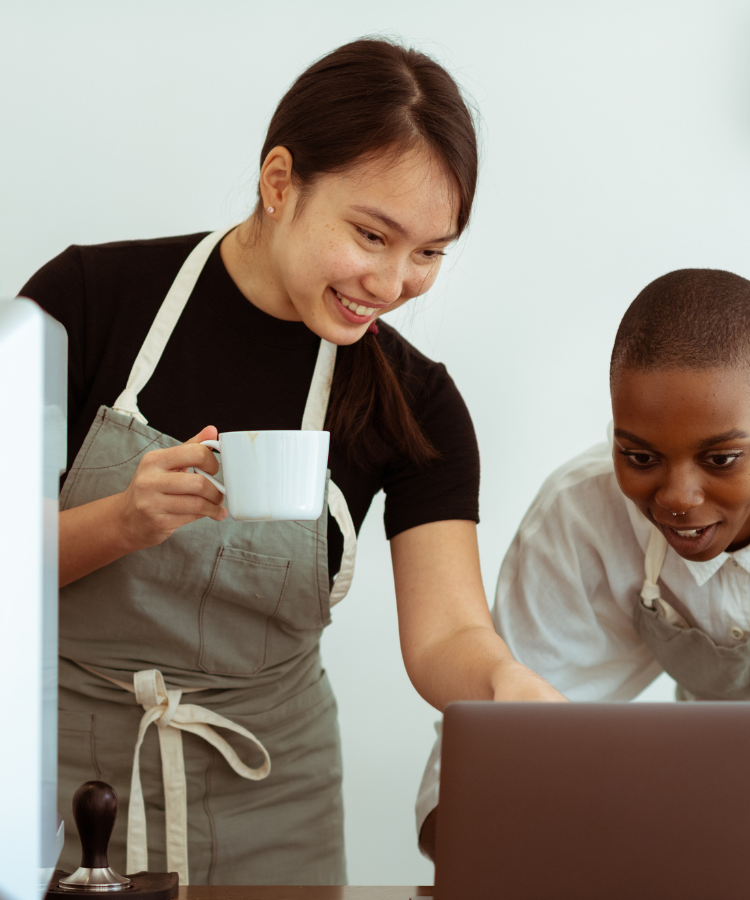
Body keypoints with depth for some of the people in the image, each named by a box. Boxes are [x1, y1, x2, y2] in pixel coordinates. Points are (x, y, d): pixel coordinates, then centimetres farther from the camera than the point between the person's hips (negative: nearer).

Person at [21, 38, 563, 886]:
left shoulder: (413, 402, -4)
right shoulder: (90, 297, -11)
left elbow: (442, 632, -13)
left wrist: (506, 679, -35)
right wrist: (127, 523, -28)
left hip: (263, 805, 2)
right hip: (56, 777, -2)